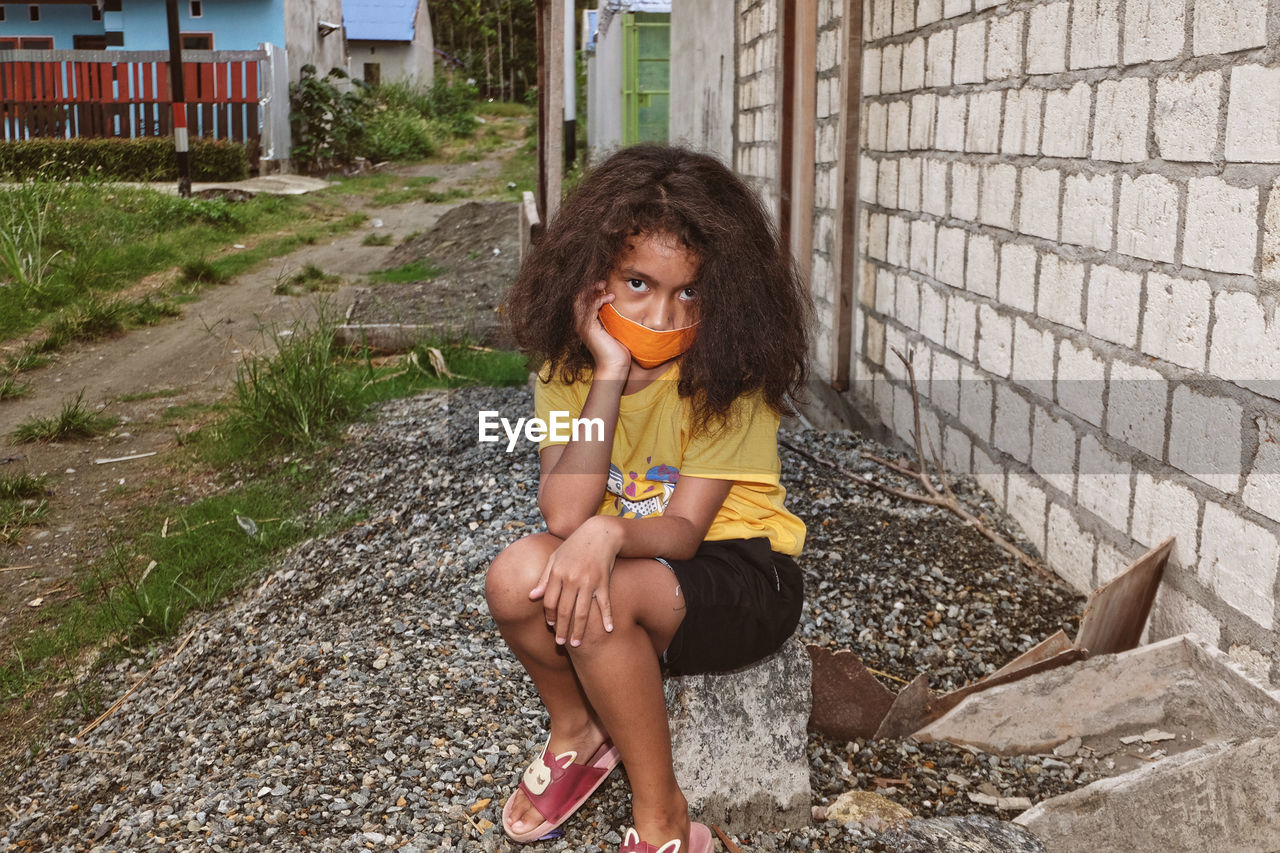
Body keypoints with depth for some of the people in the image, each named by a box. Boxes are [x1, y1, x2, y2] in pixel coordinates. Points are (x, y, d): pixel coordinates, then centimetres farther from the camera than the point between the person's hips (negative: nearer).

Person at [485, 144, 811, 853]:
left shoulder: (728, 376, -16)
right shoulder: (569, 369, -7)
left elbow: (685, 529, -22)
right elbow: (563, 515, -22)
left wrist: (609, 533, -44)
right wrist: (609, 375, -26)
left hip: (740, 577, -4)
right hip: (631, 566, 4)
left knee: (599, 597, -33)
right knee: (519, 574, -26)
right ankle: (577, 732, 6)